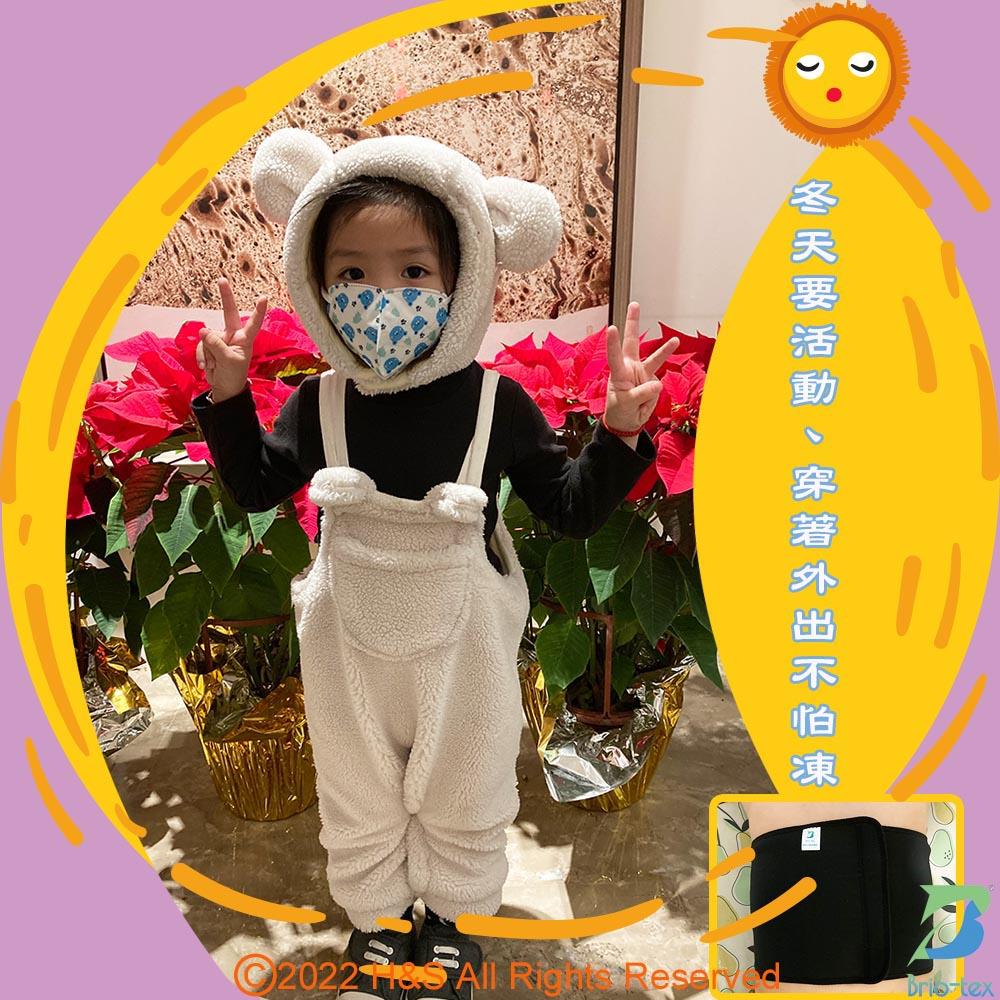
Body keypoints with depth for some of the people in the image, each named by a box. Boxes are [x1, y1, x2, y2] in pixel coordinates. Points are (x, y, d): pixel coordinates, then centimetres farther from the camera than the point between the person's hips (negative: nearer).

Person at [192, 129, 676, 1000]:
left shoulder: (499, 404, -17)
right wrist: (229, 396, -8)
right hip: (349, 635, 2)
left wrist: (620, 431, -22)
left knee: (461, 796, 21)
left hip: (461, 633, -1)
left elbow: (574, 508, -9)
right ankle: (376, 920, 51)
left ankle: (450, 919, 51)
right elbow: (257, 486, 4)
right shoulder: (320, 403, -12)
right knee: (358, 797, 22)